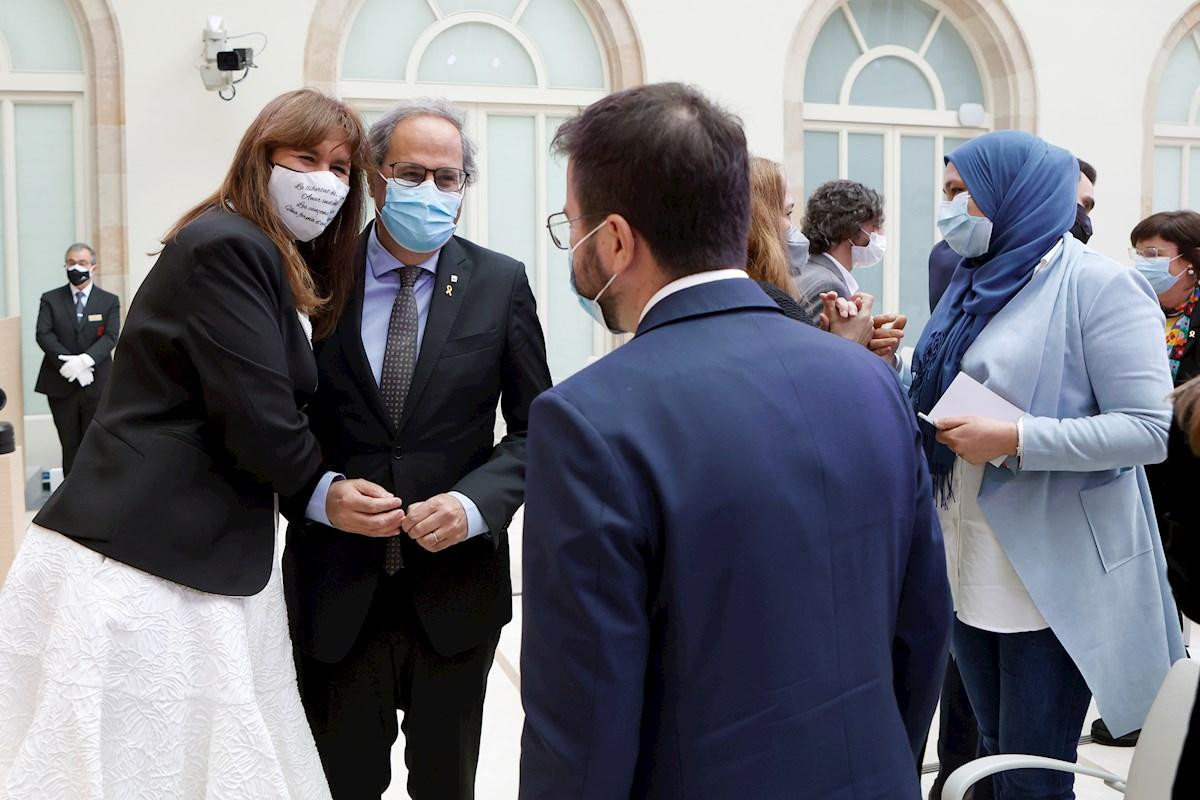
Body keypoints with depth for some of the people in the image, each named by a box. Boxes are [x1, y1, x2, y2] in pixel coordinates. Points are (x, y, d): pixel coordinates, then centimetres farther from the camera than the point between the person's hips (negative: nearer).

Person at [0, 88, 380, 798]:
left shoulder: (276, 266, 19)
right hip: (140, 571, -9)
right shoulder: (227, 246, -12)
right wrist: (320, 490, 0)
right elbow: (259, 425, -16)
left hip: (196, 565, 9)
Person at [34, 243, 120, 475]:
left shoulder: (109, 301, 6)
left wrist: (85, 360, -22)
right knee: (70, 446, 6)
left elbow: (110, 337, -6)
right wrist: (69, 363, -17)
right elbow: (44, 335, -4)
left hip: (97, 386, -1)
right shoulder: (50, 299, 7)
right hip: (61, 386, 1)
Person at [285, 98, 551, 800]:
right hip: (338, 589, 0)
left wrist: (474, 502, -15)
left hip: (456, 589, 1)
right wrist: (320, 492, -16)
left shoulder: (500, 285, 0)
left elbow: (534, 427, 2)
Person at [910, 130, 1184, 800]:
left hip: (1053, 574, -7)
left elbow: (1150, 429, -17)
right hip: (973, 567, 7)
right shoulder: (977, 282, 13)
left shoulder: (1097, 283, -12)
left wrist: (1013, 440, -23)